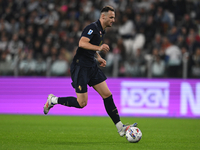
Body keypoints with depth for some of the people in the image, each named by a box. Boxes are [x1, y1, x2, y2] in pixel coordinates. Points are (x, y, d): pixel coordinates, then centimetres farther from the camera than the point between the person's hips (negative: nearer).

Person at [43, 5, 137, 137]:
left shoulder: (102, 31, 16)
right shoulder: (93, 27, -14)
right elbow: (82, 43, -27)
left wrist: (99, 58, 16)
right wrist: (99, 48, -32)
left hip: (92, 67, 9)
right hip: (81, 67, -9)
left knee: (107, 95, 1)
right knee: (82, 103, -8)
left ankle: (121, 128, 1)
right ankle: (53, 100, 12)